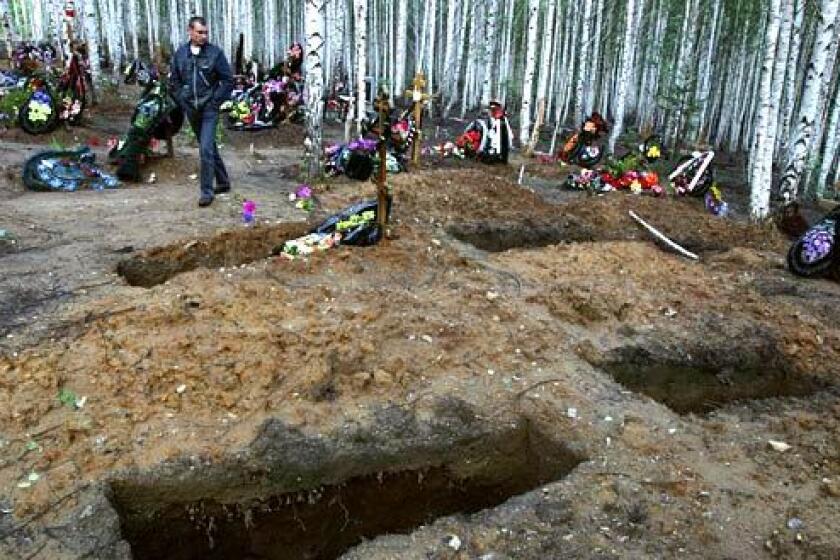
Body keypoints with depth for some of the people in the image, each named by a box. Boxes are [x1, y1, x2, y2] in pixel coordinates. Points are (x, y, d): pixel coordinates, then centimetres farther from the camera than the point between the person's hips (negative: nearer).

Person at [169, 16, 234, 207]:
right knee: (209, 146, 15)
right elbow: (174, 81, 13)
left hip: (209, 109, -4)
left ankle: (207, 190, -5)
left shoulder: (215, 52, -6)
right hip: (191, 110, 5)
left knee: (206, 149, -13)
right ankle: (223, 182, 29)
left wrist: (215, 101, -8)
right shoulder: (180, 53, 4)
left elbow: (228, 80, -4)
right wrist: (182, 101, 4)